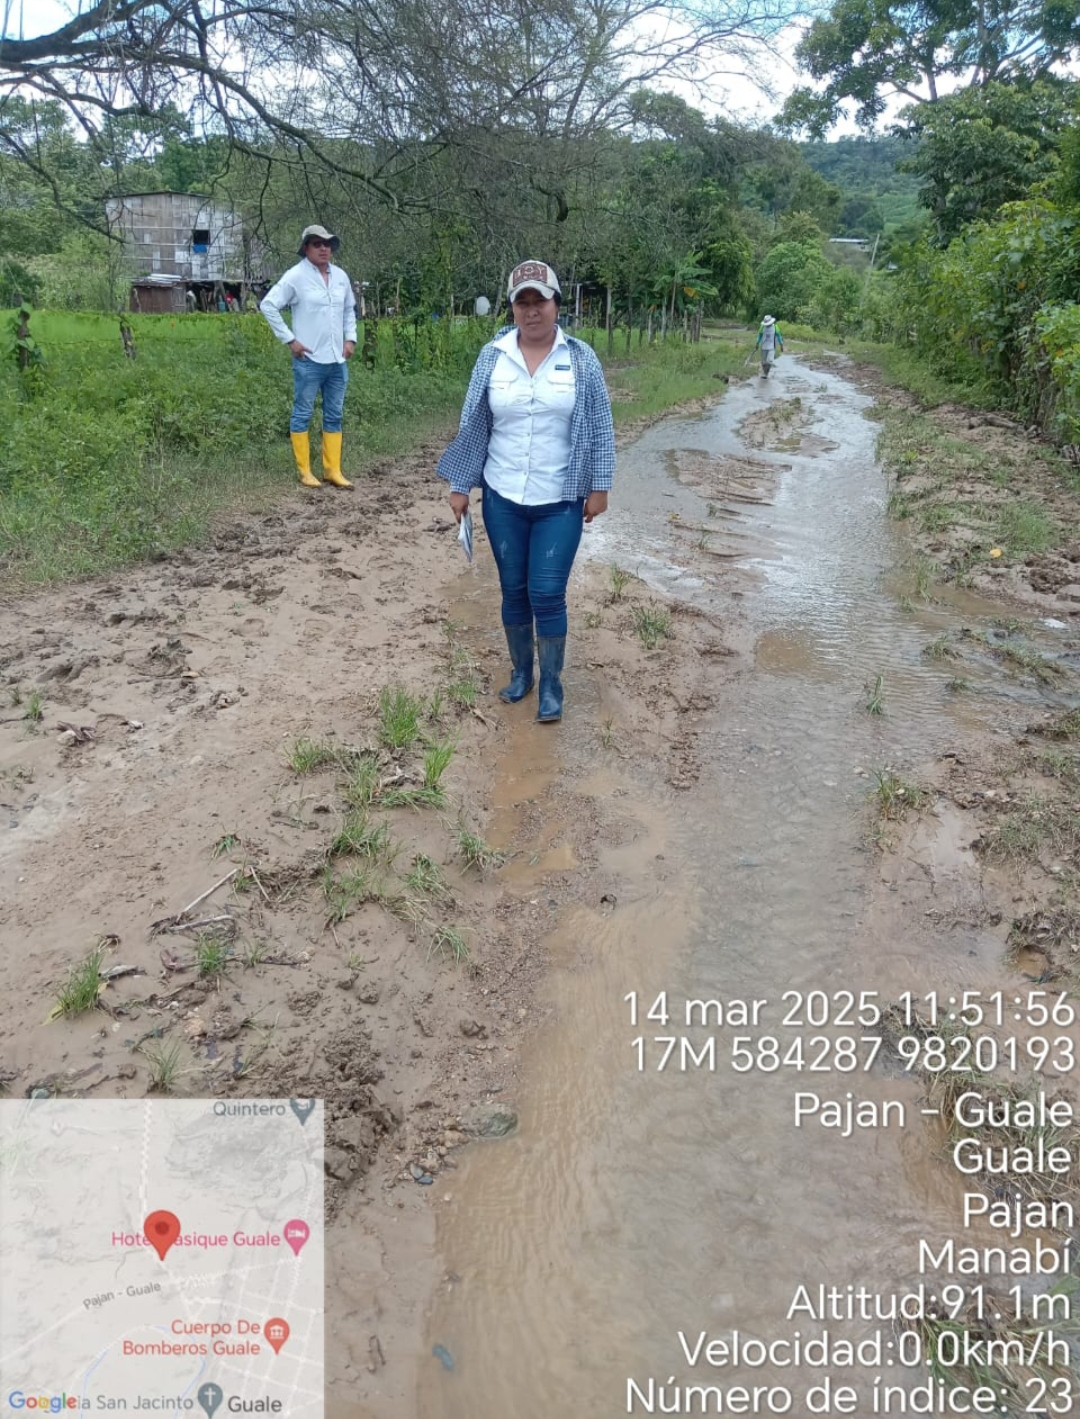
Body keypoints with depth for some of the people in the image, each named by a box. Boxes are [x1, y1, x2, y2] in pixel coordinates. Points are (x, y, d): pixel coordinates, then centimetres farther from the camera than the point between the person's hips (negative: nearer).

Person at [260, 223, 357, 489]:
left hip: (337, 359, 6)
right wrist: (289, 339, -11)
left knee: (334, 416, 9)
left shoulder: (341, 276, 9)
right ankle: (304, 470, 7)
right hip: (309, 360, -6)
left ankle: (332, 470, 16)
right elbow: (268, 305, -9)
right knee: (303, 414, 2)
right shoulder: (296, 276, -7)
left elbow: (350, 309, 24)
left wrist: (350, 338, 11)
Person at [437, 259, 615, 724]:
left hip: (560, 502, -2)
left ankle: (551, 683, 13)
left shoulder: (580, 359, -4)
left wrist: (599, 488, -3)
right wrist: (460, 486, 4)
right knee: (514, 591, 11)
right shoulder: (492, 357, 0)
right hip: (502, 499, 2)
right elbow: (472, 425, 4)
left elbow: (600, 429, 0)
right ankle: (521, 672, 28)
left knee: (547, 595, -3)